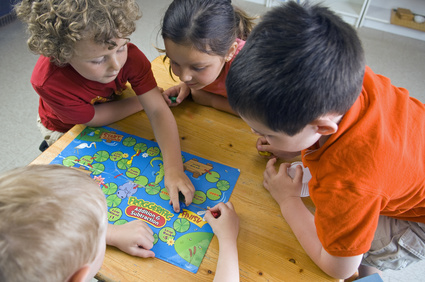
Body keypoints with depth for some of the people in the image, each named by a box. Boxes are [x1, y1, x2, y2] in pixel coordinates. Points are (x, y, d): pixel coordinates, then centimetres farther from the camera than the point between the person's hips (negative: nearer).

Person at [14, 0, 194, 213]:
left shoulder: (129, 55, -36)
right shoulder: (48, 82, -42)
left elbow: (158, 110, -40)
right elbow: (93, 118, -28)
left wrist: (173, 169, -51)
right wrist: (142, 101, -22)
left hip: (109, 110, 3)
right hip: (66, 129, -2)